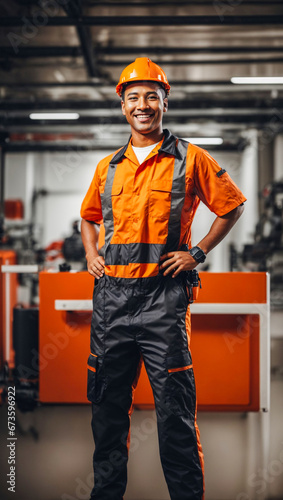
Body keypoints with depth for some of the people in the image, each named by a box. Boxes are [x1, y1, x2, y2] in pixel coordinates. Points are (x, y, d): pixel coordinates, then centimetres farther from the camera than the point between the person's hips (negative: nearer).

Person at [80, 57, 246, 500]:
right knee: (107, 403, 11)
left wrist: (198, 252, -1)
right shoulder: (108, 167, 15)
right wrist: (91, 253, 12)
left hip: (162, 296, -4)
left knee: (174, 408, -4)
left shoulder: (190, 159, 2)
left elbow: (232, 206, 7)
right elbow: (89, 216, 30)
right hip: (111, 293, 5)